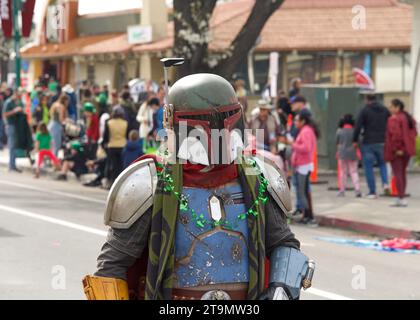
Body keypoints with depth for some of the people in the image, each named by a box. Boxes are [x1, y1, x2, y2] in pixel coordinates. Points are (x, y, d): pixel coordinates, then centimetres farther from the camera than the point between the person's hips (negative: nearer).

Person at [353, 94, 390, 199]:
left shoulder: (365, 110, -5)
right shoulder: (385, 110, 7)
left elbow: (358, 126, -10)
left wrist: (355, 140, -1)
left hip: (368, 143, -4)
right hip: (382, 142, 4)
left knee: (368, 167, 5)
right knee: (382, 163, 22)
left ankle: (372, 192, 2)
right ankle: (385, 183, -3)